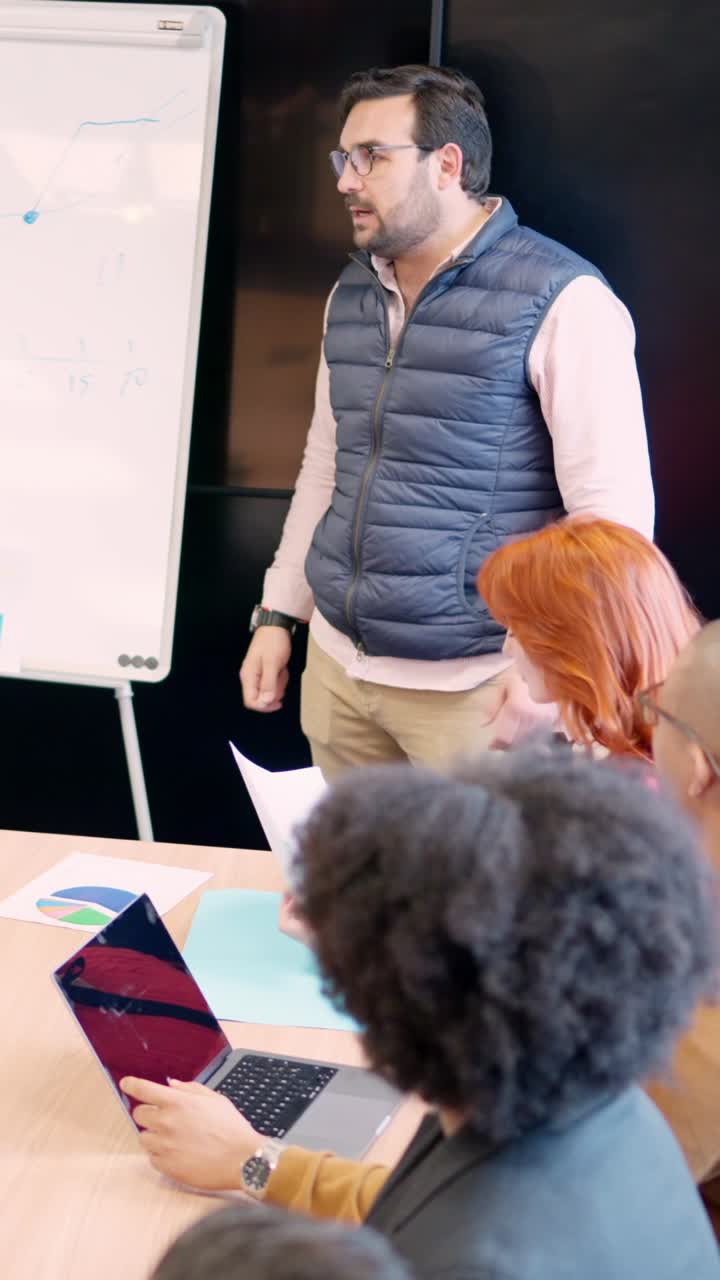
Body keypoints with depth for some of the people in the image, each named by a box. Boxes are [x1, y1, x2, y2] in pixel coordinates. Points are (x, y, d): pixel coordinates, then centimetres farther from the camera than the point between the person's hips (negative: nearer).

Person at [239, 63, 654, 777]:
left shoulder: (559, 302, -12)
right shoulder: (351, 295, 10)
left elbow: (613, 506, -15)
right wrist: (278, 613, 15)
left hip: (475, 684, -6)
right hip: (338, 667, 7)